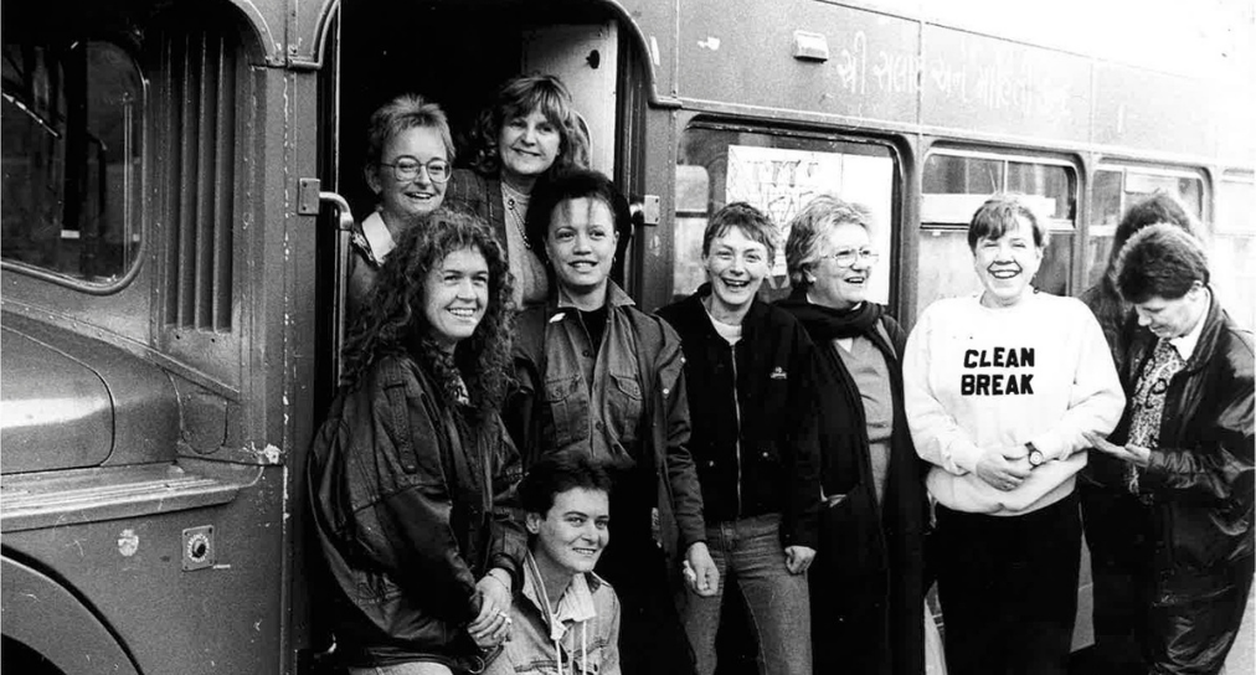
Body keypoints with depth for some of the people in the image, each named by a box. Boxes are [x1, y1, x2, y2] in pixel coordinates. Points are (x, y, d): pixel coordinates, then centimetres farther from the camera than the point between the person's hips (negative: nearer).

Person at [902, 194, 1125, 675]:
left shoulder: (1071, 317, 3)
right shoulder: (939, 320, 5)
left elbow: (1104, 402, -2)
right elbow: (919, 412, -1)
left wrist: (1038, 449, -15)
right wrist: (973, 458, -16)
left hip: (1047, 514, -1)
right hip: (961, 517, 1)